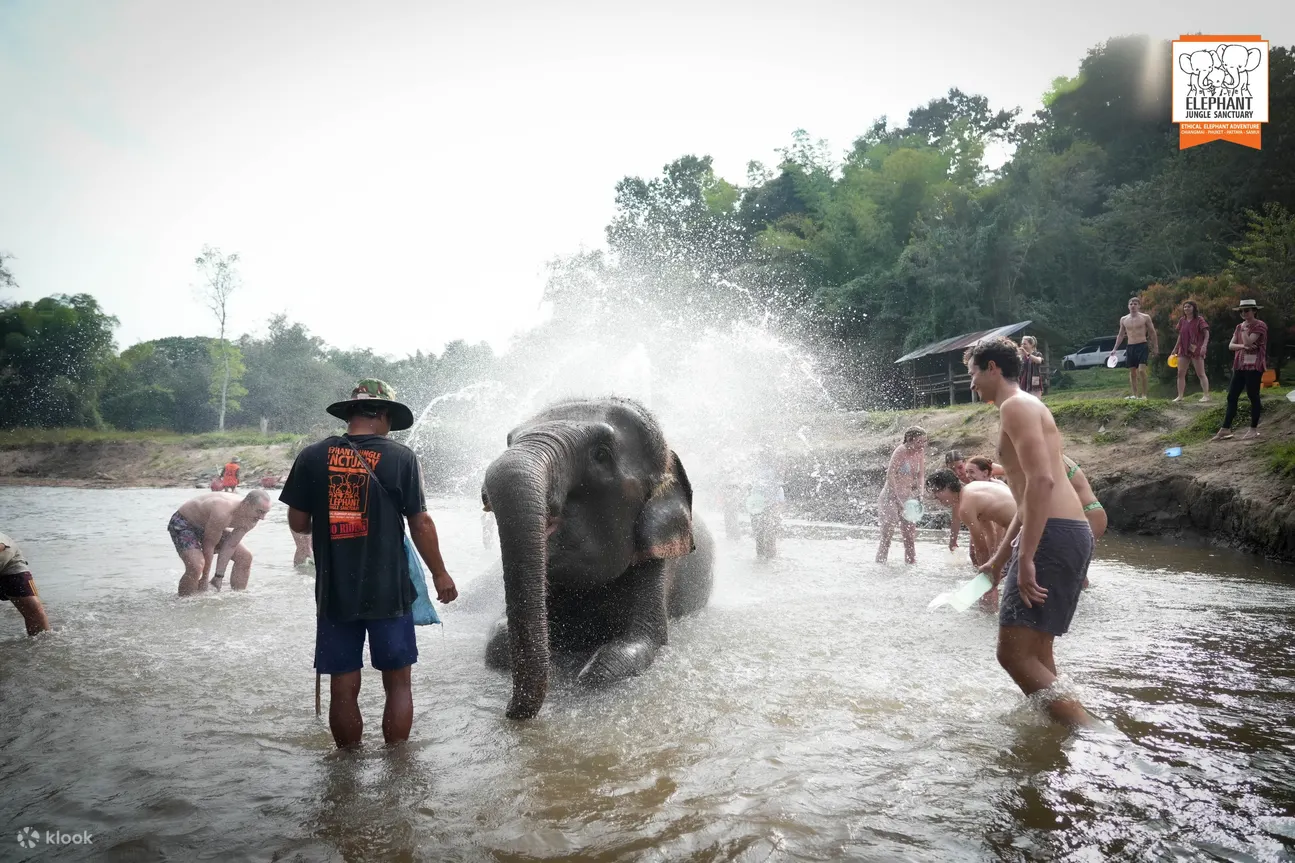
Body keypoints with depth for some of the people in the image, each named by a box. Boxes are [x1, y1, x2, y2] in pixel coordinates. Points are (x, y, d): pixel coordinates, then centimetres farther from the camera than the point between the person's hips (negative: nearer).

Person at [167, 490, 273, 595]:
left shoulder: (252, 519, -18)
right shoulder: (222, 513, -41)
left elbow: (230, 546, -13)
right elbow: (208, 545, -29)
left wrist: (218, 577, -14)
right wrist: (204, 579, -19)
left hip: (207, 525, 8)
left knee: (245, 557, 2)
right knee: (196, 566, -29)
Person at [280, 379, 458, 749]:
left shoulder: (313, 457, 0)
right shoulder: (401, 457, -6)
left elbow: (298, 522, 3)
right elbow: (420, 523, -4)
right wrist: (440, 574, 8)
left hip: (334, 593, 2)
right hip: (388, 591, -2)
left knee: (343, 688, 10)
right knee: (397, 683, 11)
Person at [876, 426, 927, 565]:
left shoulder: (920, 453, 3)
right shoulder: (900, 452, -17)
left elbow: (920, 475, 8)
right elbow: (890, 475, -23)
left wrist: (919, 494, -9)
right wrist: (897, 499, -29)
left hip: (907, 498, 7)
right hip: (890, 496, -7)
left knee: (910, 536, 8)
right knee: (887, 536, -7)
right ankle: (879, 565, -2)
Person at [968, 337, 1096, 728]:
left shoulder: (1016, 406, -8)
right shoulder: (1027, 408, 24)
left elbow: (1042, 480, -22)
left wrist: (1025, 557, -25)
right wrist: (1001, 556, 33)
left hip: (1053, 535, -11)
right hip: (1072, 534, 11)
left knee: (1014, 654, -13)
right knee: (1036, 652, 17)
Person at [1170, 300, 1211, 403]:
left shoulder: (1199, 320, -6)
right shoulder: (1182, 320, 10)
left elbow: (1206, 334, -10)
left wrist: (1204, 346, -23)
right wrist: (1175, 349, 18)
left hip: (1196, 350, -6)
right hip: (1183, 350, 6)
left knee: (1200, 374, -4)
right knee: (1180, 373, 4)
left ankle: (1206, 395, -1)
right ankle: (1180, 396, 8)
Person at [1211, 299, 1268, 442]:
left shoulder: (1260, 326, -8)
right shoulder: (1239, 327, 14)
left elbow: (1248, 342, -19)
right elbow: (1230, 345, 6)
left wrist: (1244, 329, -9)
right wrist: (1242, 346, -12)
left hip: (1254, 366, -7)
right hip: (1239, 366, 7)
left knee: (1253, 396, -2)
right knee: (1232, 396, 5)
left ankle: (1253, 429, 6)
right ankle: (1225, 429, 7)